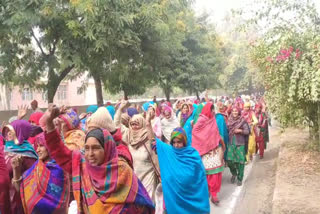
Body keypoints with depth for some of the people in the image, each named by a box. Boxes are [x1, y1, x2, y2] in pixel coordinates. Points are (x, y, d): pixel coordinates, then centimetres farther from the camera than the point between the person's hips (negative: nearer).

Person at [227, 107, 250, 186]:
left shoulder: (242, 121, -1)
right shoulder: (229, 121, 8)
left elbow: (247, 131, -2)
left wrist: (240, 131, -17)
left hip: (240, 144, -2)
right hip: (231, 143, 3)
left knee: (240, 161, -3)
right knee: (229, 160, -4)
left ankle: (240, 179, 12)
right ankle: (234, 174, 24)